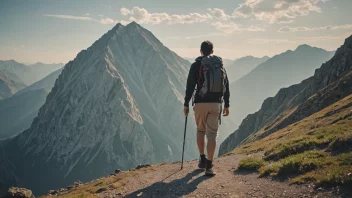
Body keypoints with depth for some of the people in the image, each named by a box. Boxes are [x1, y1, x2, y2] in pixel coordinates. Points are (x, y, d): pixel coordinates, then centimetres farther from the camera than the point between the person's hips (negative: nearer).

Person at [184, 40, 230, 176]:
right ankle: (209, 166, -4)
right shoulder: (220, 65, 8)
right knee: (212, 134, 1)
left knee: (200, 131, 19)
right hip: (215, 104, 1)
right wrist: (227, 105, 13)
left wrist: (186, 104, 1)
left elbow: (190, 86, -5)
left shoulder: (196, 65, -2)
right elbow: (226, 86, 8)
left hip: (200, 103, -1)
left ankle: (202, 160, 24)